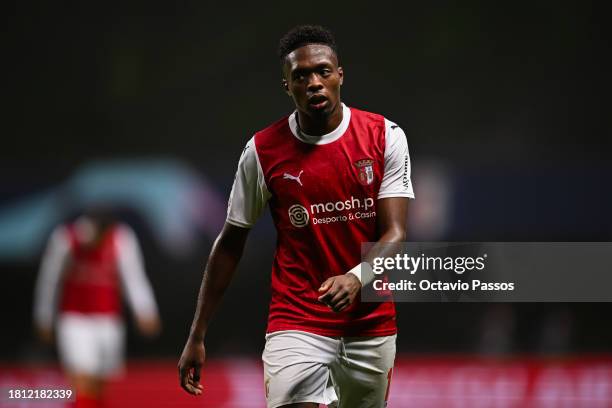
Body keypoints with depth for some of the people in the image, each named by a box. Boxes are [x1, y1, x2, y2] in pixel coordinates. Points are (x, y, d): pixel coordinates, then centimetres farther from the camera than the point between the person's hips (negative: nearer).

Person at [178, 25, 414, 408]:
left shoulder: (385, 136, -3)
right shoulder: (262, 150, -3)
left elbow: (395, 233, -8)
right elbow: (230, 243, 5)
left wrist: (356, 278, -30)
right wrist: (197, 337, 5)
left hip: (371, 325, 2)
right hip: (296, 322, -2)